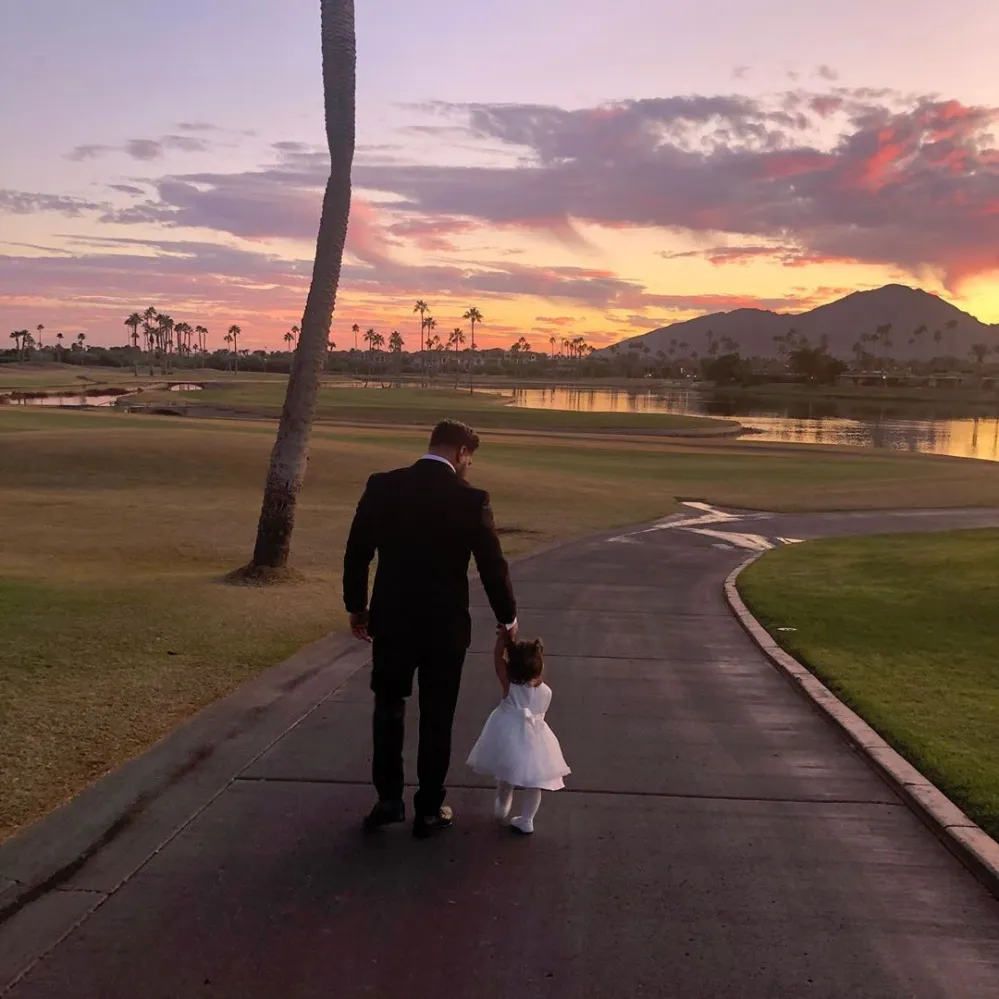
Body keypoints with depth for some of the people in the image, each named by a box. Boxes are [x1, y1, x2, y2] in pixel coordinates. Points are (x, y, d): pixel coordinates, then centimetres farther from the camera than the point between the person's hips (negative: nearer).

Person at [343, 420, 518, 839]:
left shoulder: (381, 487, -5)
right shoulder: (470, 499, -13)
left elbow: (357, 553, 1)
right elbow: (492, 565, -6)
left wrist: (356, 606, 14)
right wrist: (507, 617, 10)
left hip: (391, 620, 2)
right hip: (445, 626, -2)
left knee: (388, 706, 21)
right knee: (436, 718, 11)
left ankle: (389, 797, 23)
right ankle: (428, 810, 21)